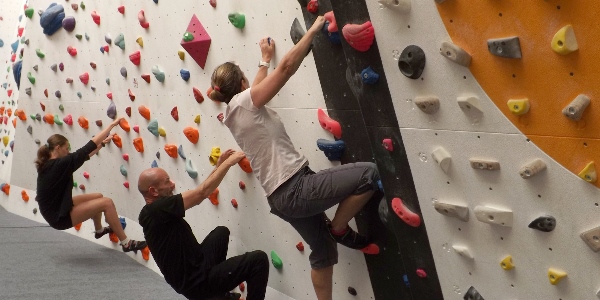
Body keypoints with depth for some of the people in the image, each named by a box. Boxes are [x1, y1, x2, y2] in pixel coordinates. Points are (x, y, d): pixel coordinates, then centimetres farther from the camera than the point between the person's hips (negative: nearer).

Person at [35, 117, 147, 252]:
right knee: (107, 203, -13)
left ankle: (99, 230, 47)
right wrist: (112, 125, -16)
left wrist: (103, 143, 11)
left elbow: (84, 155, 12)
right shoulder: (60, 164, -24)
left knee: (98, 197, 22)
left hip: (55, 209, 10)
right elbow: (89, 147, -22)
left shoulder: (48, 165, 3)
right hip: (60, 217, -10)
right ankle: (126, 243, -6)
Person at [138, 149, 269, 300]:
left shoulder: (152, 212, 5)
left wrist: (219, 166, 8)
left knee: (221, 232, 29)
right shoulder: (158, 209, -24)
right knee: (258, 259, -13)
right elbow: (202, 192, -21)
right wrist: (228, 162, -12)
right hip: (196, 282, -10)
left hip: (194, 268, 10)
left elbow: (198, 193, 11)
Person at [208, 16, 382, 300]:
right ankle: (339, 229, 4)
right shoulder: (243, 102, -11)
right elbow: (287, 66, -14)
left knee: (323, 252, 21)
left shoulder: (233, 113, 12)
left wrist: (265, 59, 42)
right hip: (295, 189, -10)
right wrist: (312, 31, -6)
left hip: (281, 196, 10)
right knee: (369, 173, -13)